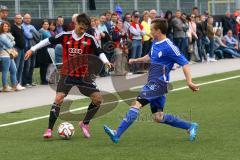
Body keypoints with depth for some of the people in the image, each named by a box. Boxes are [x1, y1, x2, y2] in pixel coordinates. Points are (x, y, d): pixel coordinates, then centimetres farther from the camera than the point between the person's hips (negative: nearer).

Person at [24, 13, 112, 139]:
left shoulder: (90, 39, -4)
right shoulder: (65, 36, -4)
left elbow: (99, 52, 1)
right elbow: (48, 41, 6)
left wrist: (105, 61, -18)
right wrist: (32, 49, 7)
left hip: (84, 76, 2)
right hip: (67, 74, -2)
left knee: (98, 98, -5)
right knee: (59, 98, -17)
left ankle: (85, 123, 16)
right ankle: (49, 129, -9)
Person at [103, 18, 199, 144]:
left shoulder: (169, 47, -14)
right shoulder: (155, 43, 12)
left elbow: (184, 63, -16)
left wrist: (189, 82, -26)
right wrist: (135, 60, 28)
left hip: (158, 84, -9)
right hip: (152, 83, 9)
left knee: (136, 104, -20)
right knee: (159, 118, 11)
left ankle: (117, 134, -24)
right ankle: (190, 126, 23)